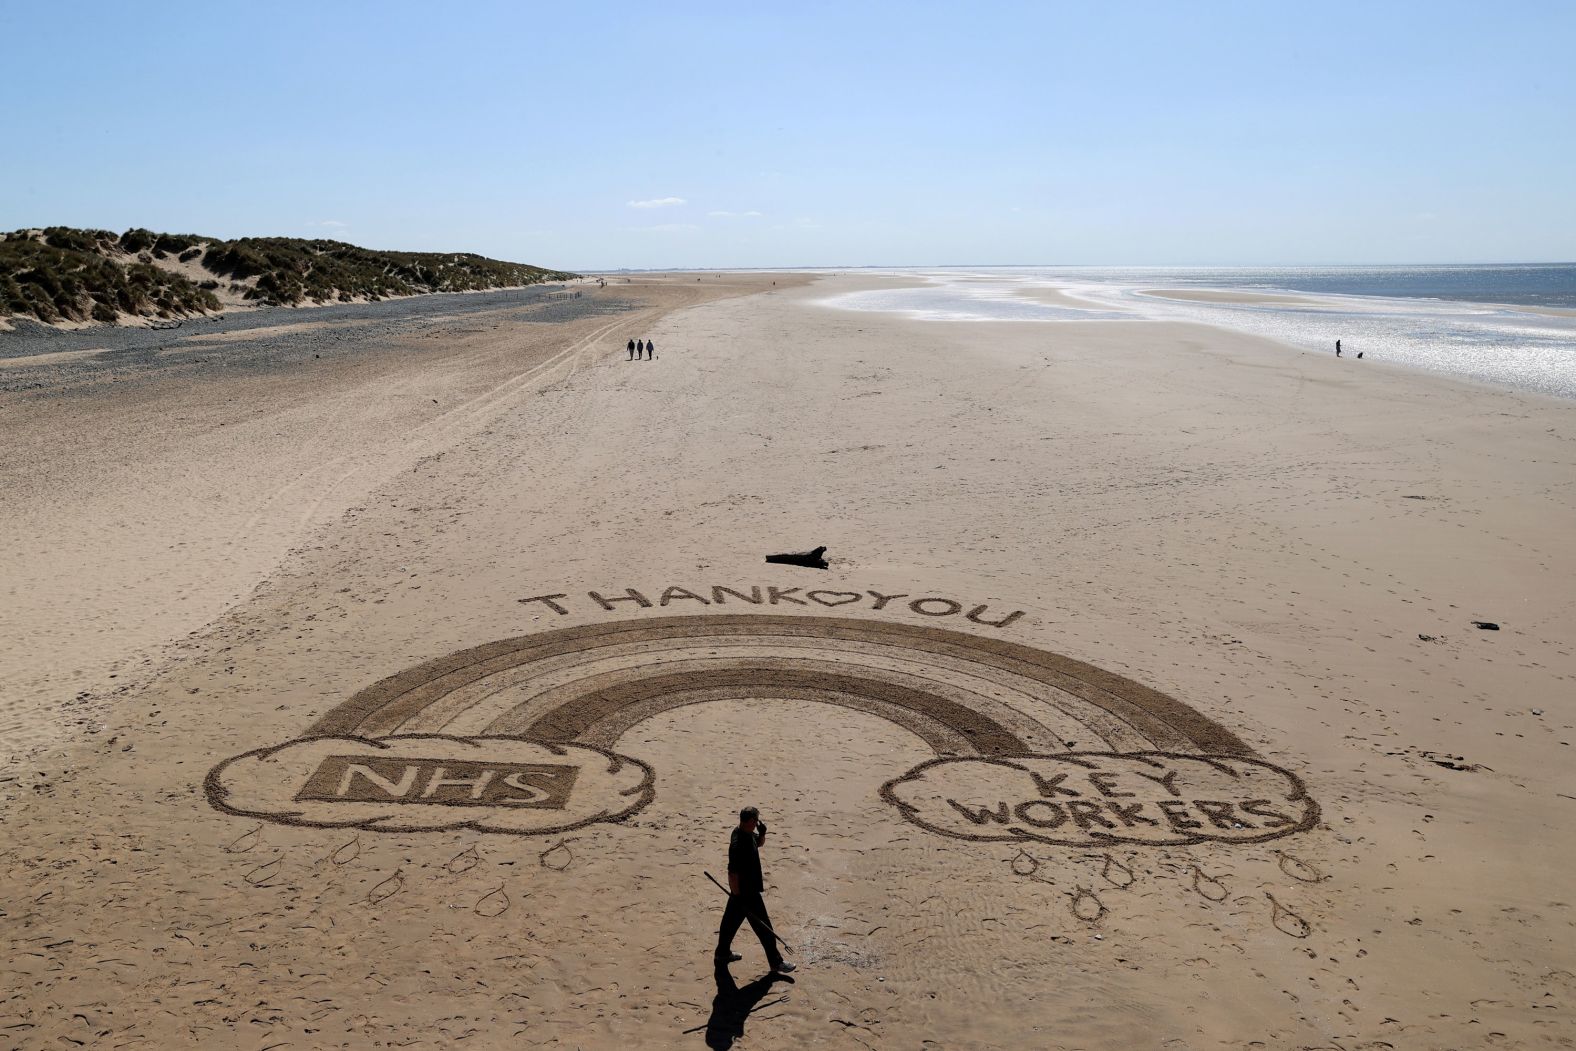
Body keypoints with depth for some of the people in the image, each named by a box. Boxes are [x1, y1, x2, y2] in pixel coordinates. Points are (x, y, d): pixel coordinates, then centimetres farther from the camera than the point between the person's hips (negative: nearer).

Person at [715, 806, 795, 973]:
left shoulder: (747, 833, -3)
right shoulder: (738, 845, -32)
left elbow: (759, 843, 18)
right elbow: (733, 874, -29)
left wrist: (762, 833, -5)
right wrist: (737, 897, -23)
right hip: (745, 892, -10)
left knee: (731, 919, 23)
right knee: (763, 927, 4)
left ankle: (722, 953, 40)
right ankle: (776, 962, 17)